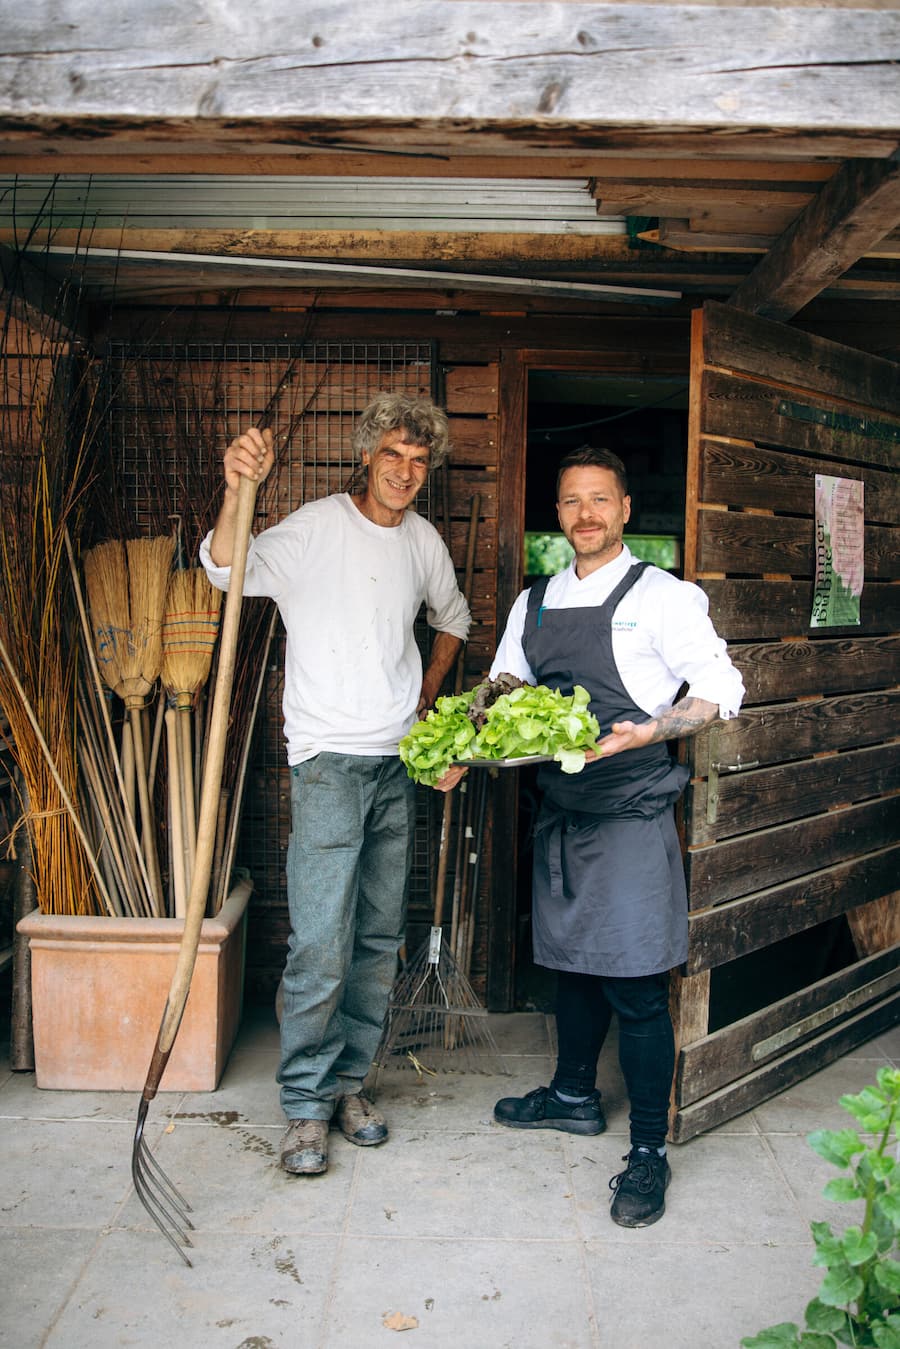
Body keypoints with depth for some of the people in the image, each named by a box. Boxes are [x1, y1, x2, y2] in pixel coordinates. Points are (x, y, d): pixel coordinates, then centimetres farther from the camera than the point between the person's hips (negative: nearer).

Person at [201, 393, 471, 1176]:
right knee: (322, 944, -10)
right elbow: (227, 570, -25)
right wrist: (237, 490, -42)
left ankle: (350, 1082, 24)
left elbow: (453, 617, 28)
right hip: (330, 759, -6)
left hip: (399, 762, 6)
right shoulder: (318, 526, -8)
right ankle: (306, 1107, 5)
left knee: (380, 938, 11)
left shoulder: (423, 539, 10)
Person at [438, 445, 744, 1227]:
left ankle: (649, 1151, 12)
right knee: (573, 963, 20)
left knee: (635, 986, -2)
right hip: (560, 811, 6)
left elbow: (721, 691, -9)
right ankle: (574, 1097, 39)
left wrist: (647, 732, -25)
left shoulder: (662, 596, -6)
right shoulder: (535, 603, 12)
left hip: (631, 813, -6)